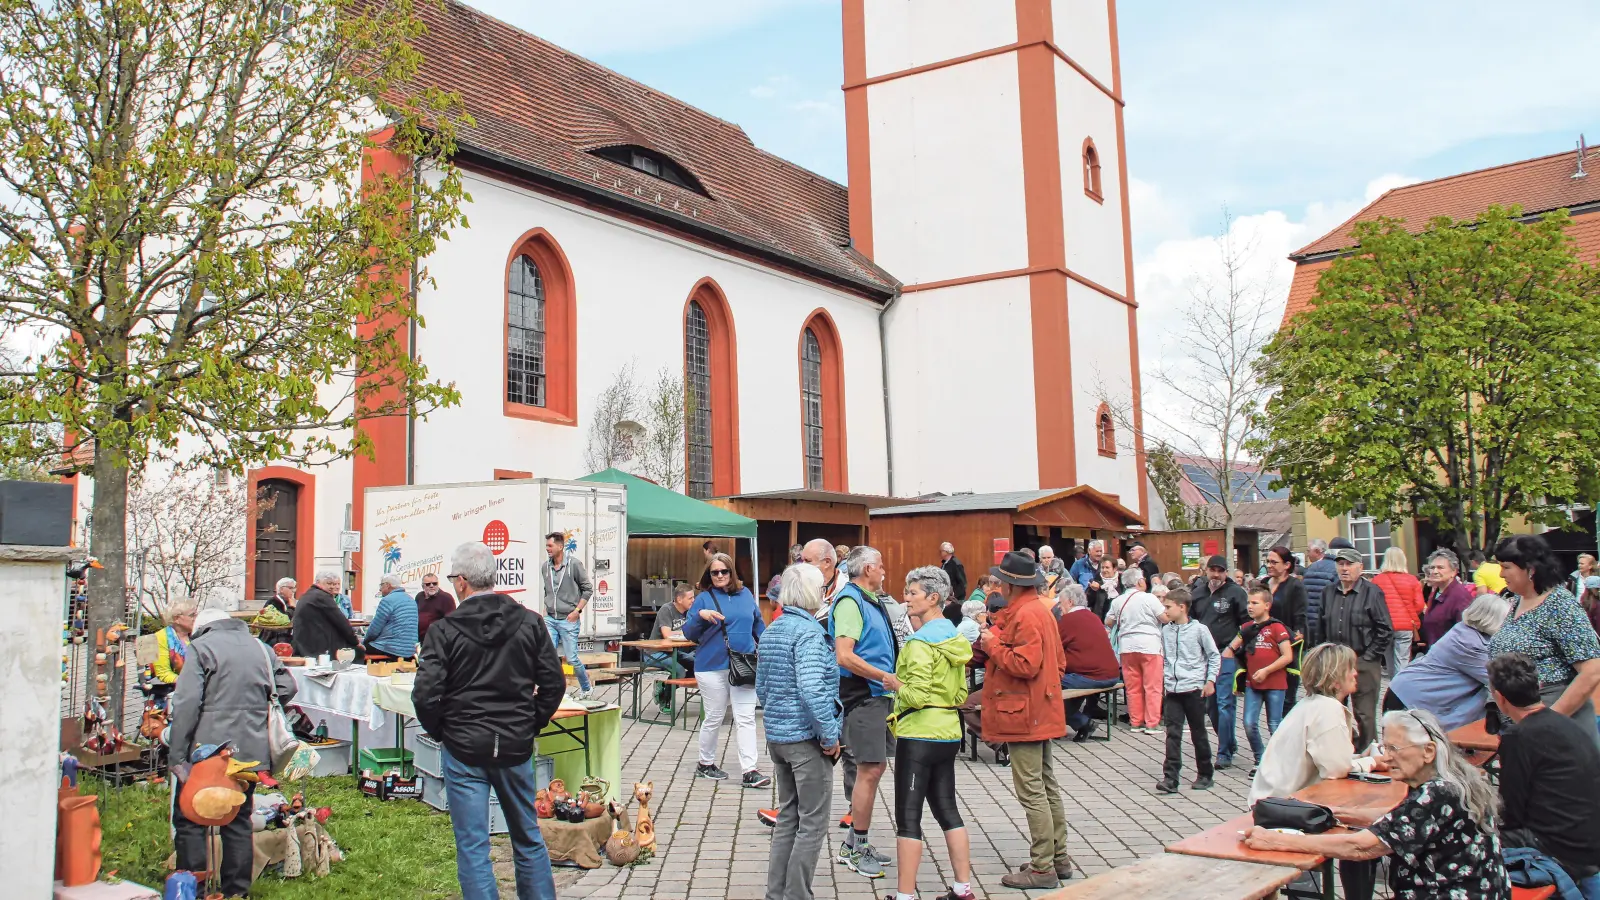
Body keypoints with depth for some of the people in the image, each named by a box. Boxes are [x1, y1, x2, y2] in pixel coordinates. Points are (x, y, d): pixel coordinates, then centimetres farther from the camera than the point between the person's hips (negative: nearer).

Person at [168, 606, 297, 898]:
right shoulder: (261, 647, 13)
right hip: (252, 752, 5)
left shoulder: (200, 647, -3)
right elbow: (287, 688, 13)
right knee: (239, 820, 14)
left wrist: (178, 756, -12)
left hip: (208, 751, -5)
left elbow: (186, 704, -12)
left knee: (189, 820, 5)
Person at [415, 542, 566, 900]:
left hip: (464, 750, -3)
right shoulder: (530, 622, -2)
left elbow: (425, 695, -14)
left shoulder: (444, 631, -11)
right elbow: (553, 684, 0)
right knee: (529, 839, 17)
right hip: (517, 748, 3)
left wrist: (440, 732, 3)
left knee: (472, 847, 5)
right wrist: (530, 726, 11)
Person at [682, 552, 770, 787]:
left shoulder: (745, 594, 9)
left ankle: (749, 771, -1)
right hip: (713, 667, -3)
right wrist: (700, 615, -22)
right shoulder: (704, 598, -2)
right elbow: (688, 633, -4)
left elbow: (758, 624, 20)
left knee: (746, 718, -1)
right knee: (714, 718, 8)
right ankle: (705, 764, 26)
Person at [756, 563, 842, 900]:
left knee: (787, 816, 18)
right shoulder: (809, 631, -17)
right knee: (813, 823, 2)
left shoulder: (770, 631, 10)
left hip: (776, 735, 9)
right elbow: (812, 689, -26)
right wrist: (830, 735, -18)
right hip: (806, 738, -9)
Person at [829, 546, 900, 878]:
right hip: (863, 695, -10)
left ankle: (855, 844, 24)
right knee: (869, 770, -6)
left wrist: (891, 679, 14)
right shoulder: (850, 601, -15)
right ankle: (854, 850, 5)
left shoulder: (870, 600, 14)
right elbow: (844, 656, -25)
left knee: (875, 767, 14)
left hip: (878, 695, 10)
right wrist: (886, 678, -21)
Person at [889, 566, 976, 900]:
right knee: (947, 809, 15)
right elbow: (961, 693, 15)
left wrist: (897, 685, -5)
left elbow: (916, 695, -22)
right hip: (948, 732, 9)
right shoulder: (953, 638, 11)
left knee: (908, 817, -2)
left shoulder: (921, 642, -16)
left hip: (919, 734, -9)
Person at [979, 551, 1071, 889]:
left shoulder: (1025, 615, -18)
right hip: (1042, 713, 11)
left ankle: (1043, 868, 0)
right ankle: (1058, 857, 24)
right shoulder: (1041, 610, 14)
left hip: (1025, 717, -11)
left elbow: (1025, 664, -26)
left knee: (1031, 791, -5)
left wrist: (992, 645, -15)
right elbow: (1059, 662, 19)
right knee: (1047, 787, 16)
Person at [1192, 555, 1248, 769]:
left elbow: (1248, 623, -7)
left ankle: (1224, 753, -2)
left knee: (1224, 704, -9)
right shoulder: (1198, 594, 12)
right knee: (1210, 704, 12)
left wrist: (1232, 647, -12)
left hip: (1226, 656, -6)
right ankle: (1230, 743, 30)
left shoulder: (1236, 592, -5)